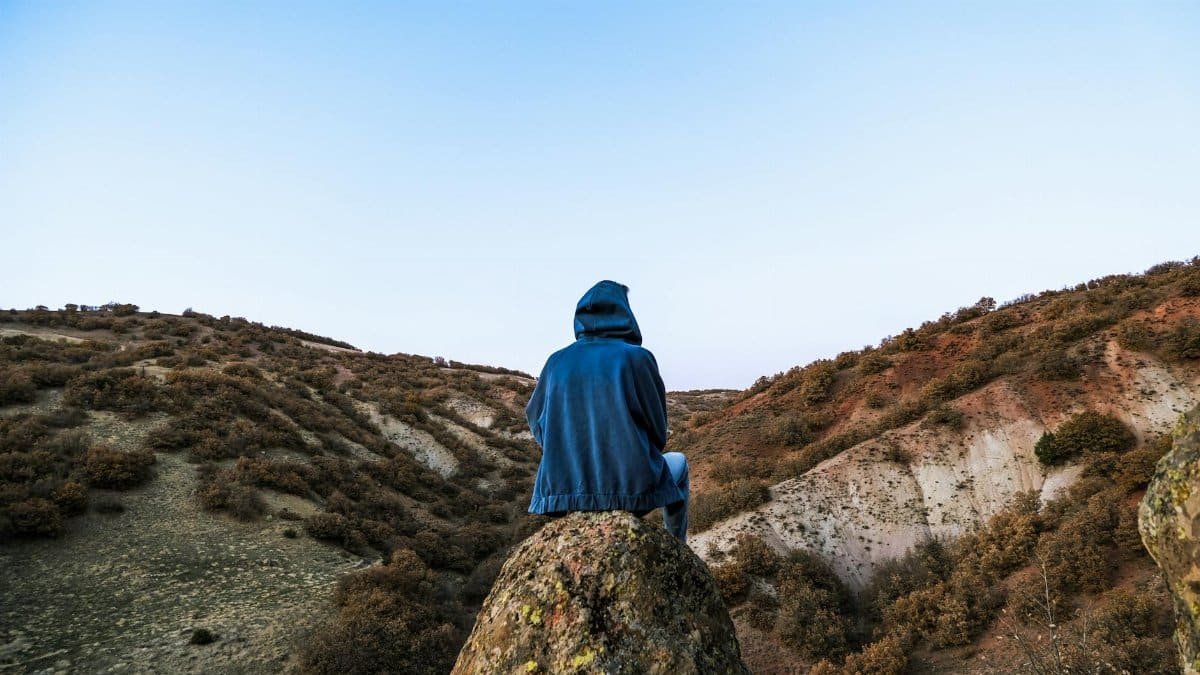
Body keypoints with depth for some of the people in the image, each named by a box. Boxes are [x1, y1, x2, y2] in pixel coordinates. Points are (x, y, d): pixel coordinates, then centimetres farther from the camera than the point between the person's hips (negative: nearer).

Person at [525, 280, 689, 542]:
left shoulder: (558, 361, -1)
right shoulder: (636, 357, -9)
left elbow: (537, 423, 8)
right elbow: (657, 430, -2)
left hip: (564, 488, 4)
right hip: (631, 487, -3)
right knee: (678, 461, 30)